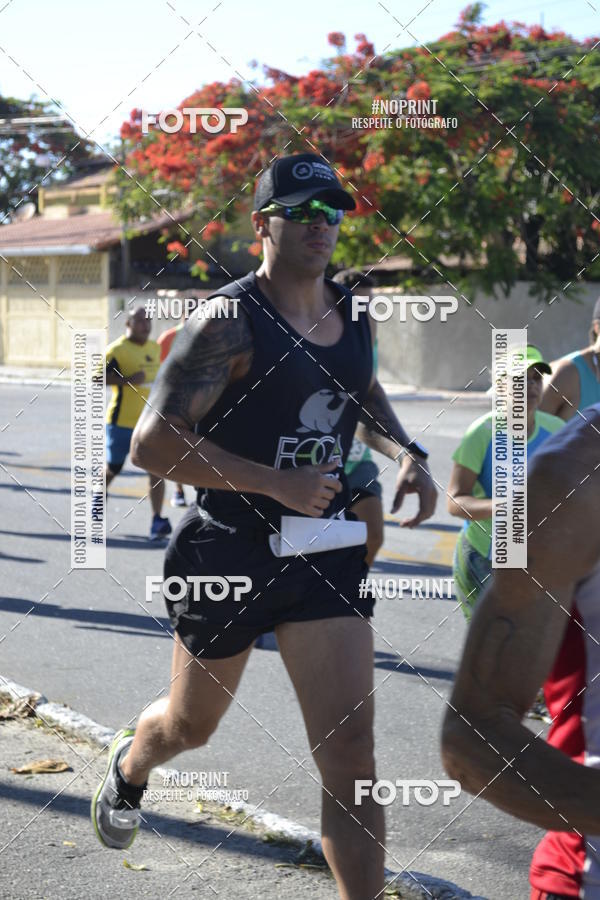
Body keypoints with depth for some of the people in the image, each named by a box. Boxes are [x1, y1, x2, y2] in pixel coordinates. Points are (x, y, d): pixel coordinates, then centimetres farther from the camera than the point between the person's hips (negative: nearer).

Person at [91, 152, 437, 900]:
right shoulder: (228, 323, -16)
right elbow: (153, 442, -22)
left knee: (350, 755, -6)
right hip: (230, 552, -4)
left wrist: (407, 454, 6)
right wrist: (276, 482, -27)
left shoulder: (353, 317, 5)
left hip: (325, 551, 4)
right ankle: (127, 768, 57)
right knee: (190, 726, 20)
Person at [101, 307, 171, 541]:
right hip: (122, 421, -4)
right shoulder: (117, 350, -12)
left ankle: (157, 521, -11)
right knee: (113, 468, 11)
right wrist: (126, 380, -27)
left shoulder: (155, 348, 10)